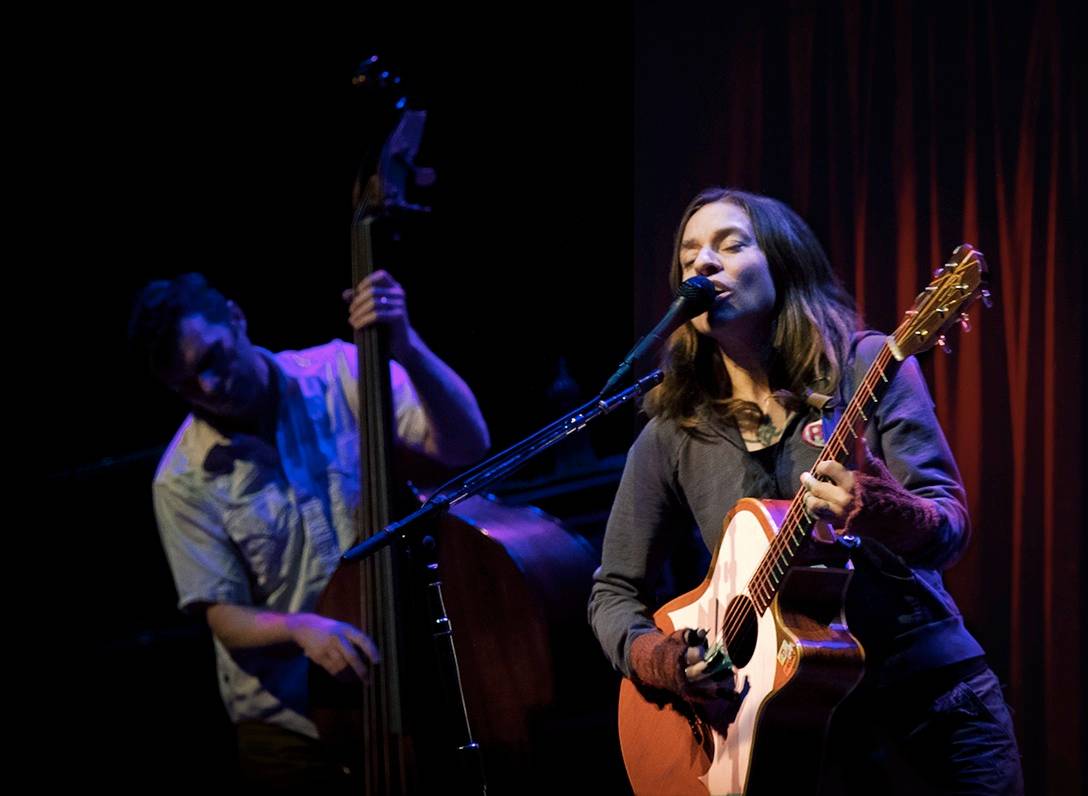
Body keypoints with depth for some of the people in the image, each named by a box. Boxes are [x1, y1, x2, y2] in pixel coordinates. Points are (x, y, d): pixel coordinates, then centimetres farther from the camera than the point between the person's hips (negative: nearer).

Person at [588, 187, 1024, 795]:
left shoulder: (865, 367, -2)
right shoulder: (673, 436, 4)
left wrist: (884, 513, -32)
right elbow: (615, 592, 11)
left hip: (932, 697, -1)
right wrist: (660, 660, -10)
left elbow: (952, 528, -9)